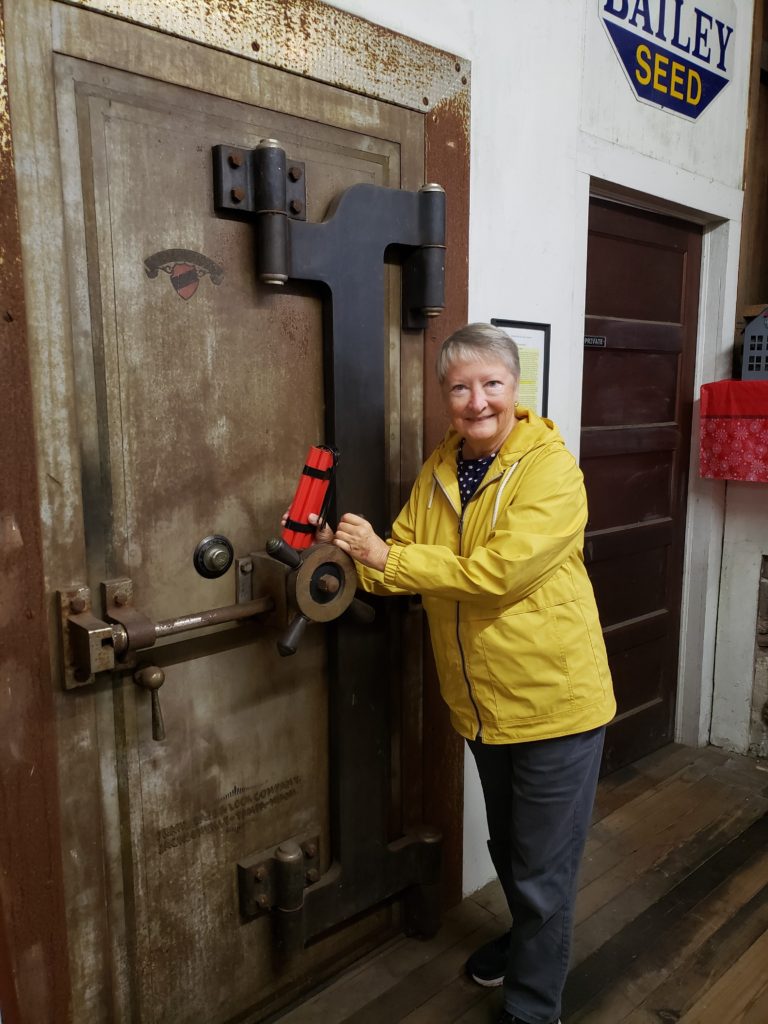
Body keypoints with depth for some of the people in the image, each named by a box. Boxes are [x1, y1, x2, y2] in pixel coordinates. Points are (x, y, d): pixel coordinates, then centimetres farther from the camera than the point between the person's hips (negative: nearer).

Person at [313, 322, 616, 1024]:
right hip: (482, 702, 7)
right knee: (506, 849, 28)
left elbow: (497, 572, -30)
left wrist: (386, 555, -26)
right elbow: (402, 558, 2)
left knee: (544, 868, 11)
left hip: (555, 701, -6)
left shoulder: (551, 468, -20)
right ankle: (526, 942, 56)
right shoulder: (439, 469, 2)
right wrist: (350, 557, -17)